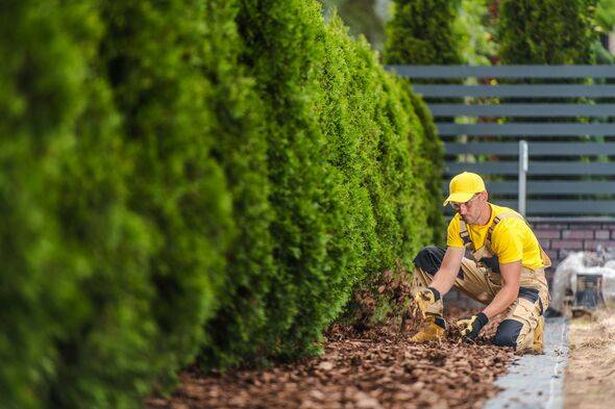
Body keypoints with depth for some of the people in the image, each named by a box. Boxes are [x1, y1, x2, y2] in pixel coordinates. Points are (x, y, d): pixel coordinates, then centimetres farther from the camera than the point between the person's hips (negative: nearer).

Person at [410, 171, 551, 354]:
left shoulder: (506, 227, -31)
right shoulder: (459, 224, -11)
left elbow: (511, 288, -31)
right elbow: (448, 270, -12)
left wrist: (482, 318, -42)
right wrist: (432, 292, -34)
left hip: (526, 285, -7)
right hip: (490, 276, 7)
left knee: (506, 339, -35)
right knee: (426, 257, -5)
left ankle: (531, 324, 1)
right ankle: (434, 325, 0)